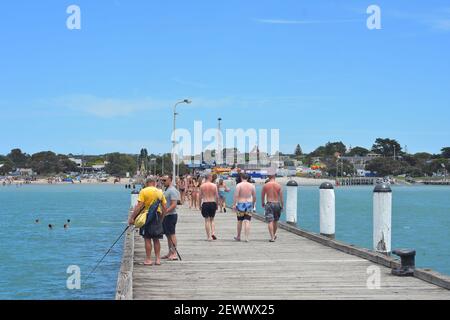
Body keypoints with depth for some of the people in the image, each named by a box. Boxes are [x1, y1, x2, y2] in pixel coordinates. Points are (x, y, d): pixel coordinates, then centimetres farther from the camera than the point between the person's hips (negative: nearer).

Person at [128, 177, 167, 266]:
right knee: (156, 239, 12)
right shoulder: (160, 192, 7)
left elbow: (139, 206, -15)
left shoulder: (144, 191, -7)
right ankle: (158, 259, 13)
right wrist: (161, 218, 21)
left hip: (147, 216, -4)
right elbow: (164, 208, 9)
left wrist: (132, 217, -12)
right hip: (157, 217, 4)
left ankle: (148, 260, 3)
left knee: (147, 239, 1)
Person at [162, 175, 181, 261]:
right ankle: (170, 253, 18)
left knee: (172, 234, -9)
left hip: (171, 215, -10)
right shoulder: (166, 190, 16)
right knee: (168, 234, 12)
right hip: (166, 216, 10)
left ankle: (174, 254, -8)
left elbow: (174, 204, -22)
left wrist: (165, 211, -28)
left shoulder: (172, 190, -15)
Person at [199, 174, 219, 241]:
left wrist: (200, 204, 11)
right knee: (212, 219, 16)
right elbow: (217, 196, -1)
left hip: (205, 203, -1)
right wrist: (216, 204, 12)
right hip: (213, 203, 1)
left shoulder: (202, 186, -1)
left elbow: (200, 196, 1)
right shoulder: (214, 185, -2)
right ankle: (213, 233, -2)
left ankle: (209, 236, 3)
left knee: (207, 220, 5)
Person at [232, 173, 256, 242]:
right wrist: (253, 204, 21)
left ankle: (238, 237, 24)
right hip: (249, 204, 2)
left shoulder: (239, 185, -7)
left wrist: (234, 204, -10)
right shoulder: (251, 186, 4)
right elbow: (254, 197, 8)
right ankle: (246, 238, -9)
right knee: (247, 222, -2)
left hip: (241, 204, -2)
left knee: (239, 221, 12)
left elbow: (236, 196, -13)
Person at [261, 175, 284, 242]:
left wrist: (263, 203, 21)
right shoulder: (278, 185, -1)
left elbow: (262, 196, 5)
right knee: (275, 221, 18)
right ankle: (274, 234, 33)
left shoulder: (265, 185, -2)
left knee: (270, 221, -4)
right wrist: (282, 205, 7)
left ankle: (272, 237, -12)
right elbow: (281, 196, -1)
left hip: (269, 204, -2)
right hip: (277, 204, 2)